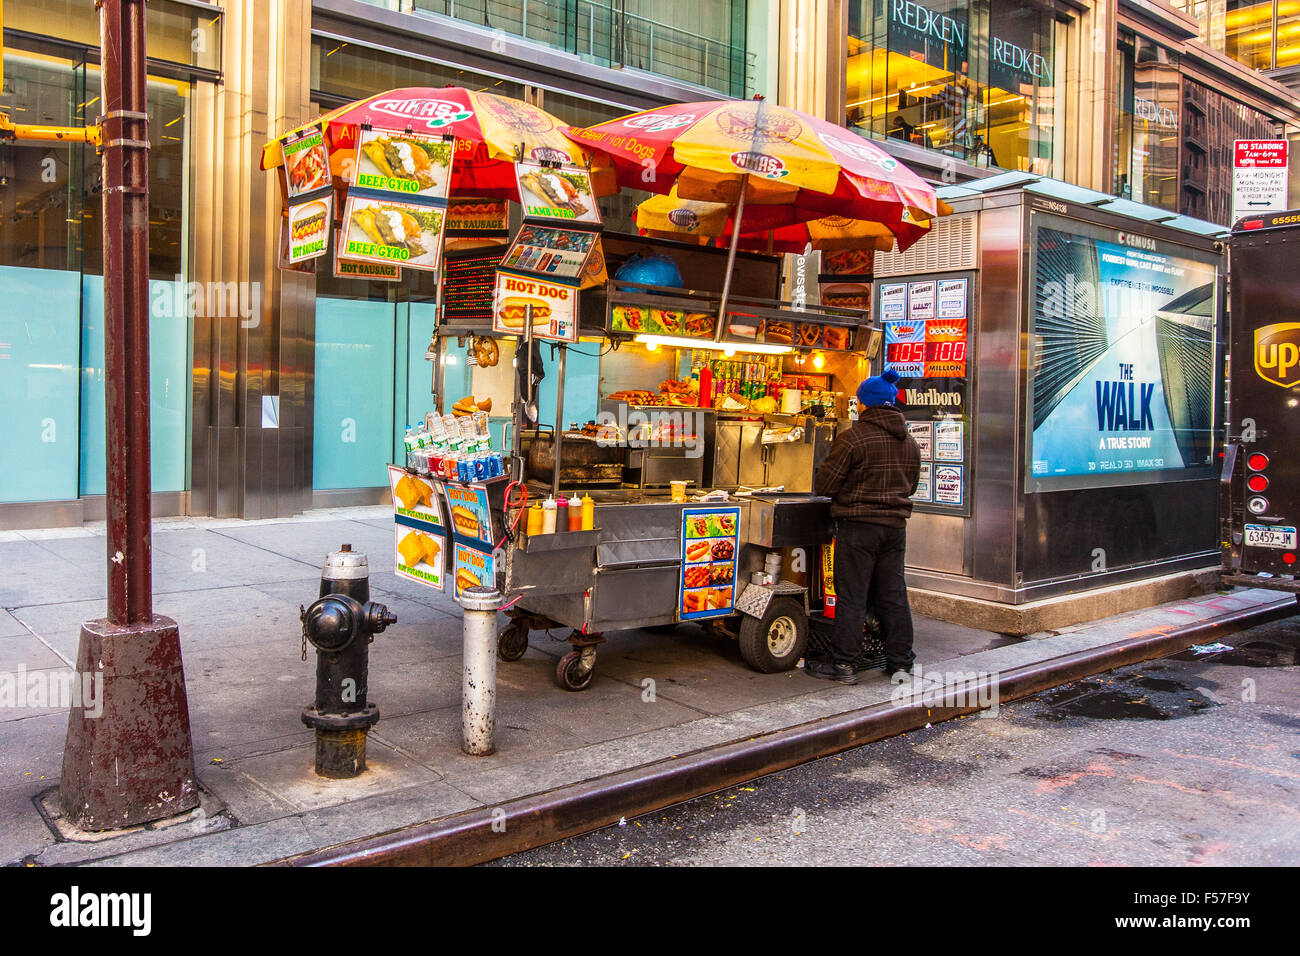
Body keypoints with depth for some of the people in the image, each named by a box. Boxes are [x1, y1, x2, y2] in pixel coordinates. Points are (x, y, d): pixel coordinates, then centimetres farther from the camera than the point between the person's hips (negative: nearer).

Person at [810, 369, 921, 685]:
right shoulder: (910, 442, 9)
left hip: (858, 525, -6)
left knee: (851, 595, -1)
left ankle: (843, 664, 4)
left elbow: (824, 485, -10)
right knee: (893, 595, 12)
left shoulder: (852, 437, -13)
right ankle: (900, 661, 19)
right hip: (895, 525, 6)